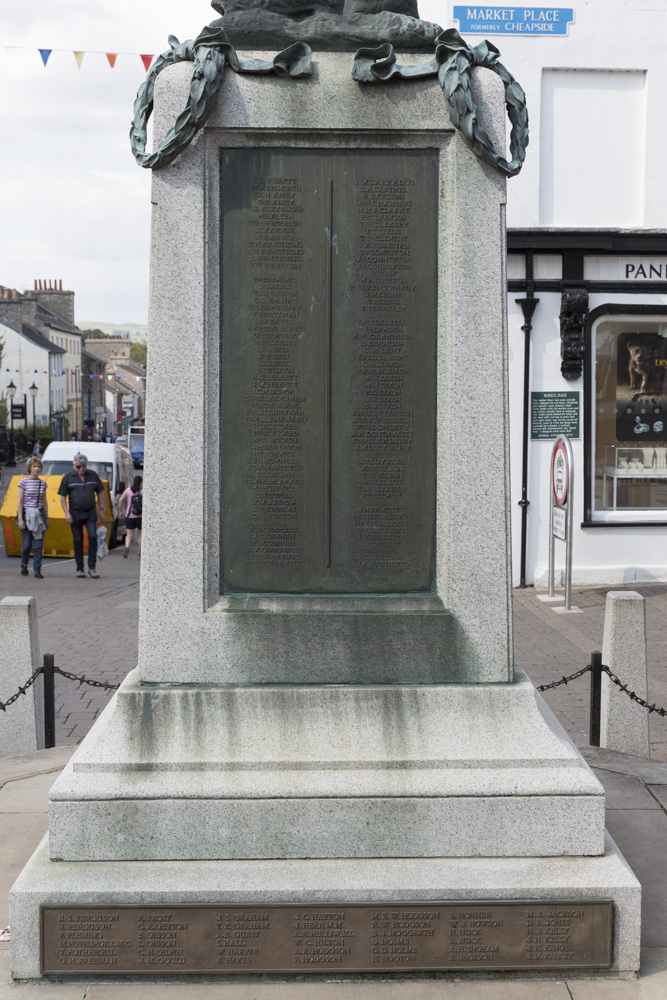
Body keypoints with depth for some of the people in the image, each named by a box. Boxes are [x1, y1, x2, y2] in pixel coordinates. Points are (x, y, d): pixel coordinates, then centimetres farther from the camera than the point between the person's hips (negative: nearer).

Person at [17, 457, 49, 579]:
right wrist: (20, 519, -10)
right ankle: (24, 564, 28)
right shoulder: (24, 482, -4)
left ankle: (37, 570, 2)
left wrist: (47, 518, 12)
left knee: (38, 544, -3)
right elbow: (20, 501, -5)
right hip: (27, 514, -3)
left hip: (39, 515, 3)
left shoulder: (43, 483, 8)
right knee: (27, 544, 2)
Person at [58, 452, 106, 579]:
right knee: (78, 541, 3)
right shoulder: (68, 477, -1)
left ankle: (92, 567, -6)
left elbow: (100, 493, 12)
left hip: (90, 513, 1)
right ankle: (80, 569, 11)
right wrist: (66, 513, -12)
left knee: (93, 537, -12)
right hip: (75, 514, -1)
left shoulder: (93, 475, 5)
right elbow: (62, 497, -1)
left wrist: (102, 510, 6)